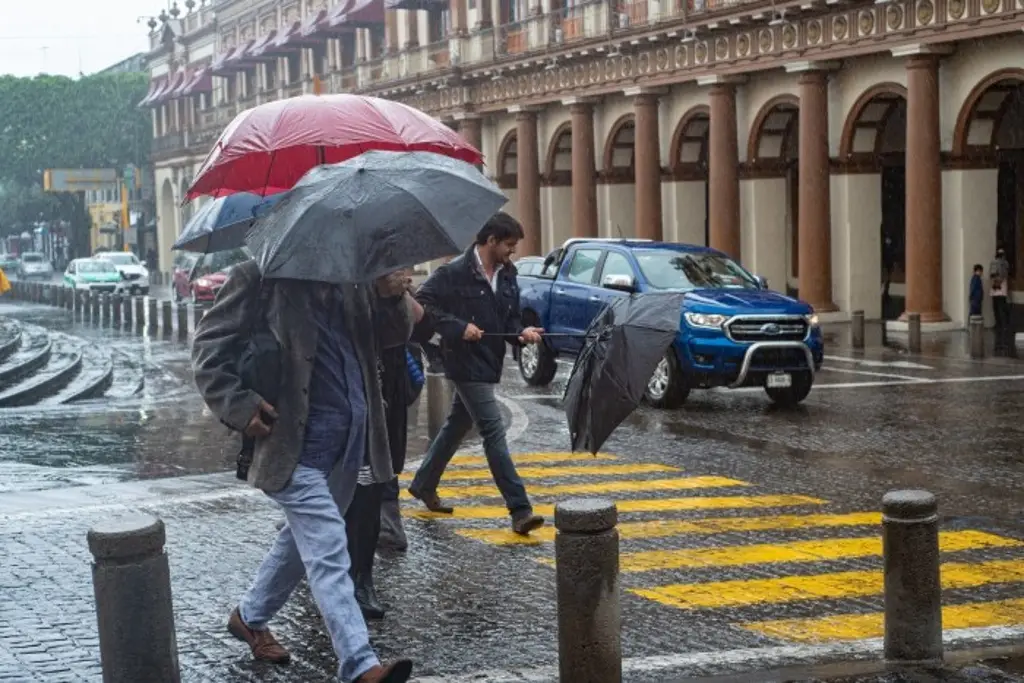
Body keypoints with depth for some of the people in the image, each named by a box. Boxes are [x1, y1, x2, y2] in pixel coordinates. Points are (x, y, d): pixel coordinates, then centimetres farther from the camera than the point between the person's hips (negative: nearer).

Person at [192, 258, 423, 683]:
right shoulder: (258, 277, -8)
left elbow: (392, 336, 12)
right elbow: (209, 345, -5)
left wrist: (393, 298, -9)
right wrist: (239, 407, -15)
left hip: (348, 437, 7)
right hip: (295, 440, -7)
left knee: (306, 539, 20)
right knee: (328, 551, -12)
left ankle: (250, 617, 41)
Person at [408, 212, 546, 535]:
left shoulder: (507, 275, 7)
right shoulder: (455, 272, -16)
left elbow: (510, 316, 16)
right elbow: (423, 302, -16)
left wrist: (521, 332, -5)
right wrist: (458, 327, -22)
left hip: (489, 362, 9)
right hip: (466, 362, -9)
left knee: (457, 426, 21)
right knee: (494, 431, -12)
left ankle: (423, 485, 39)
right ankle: (520, 510, -14)